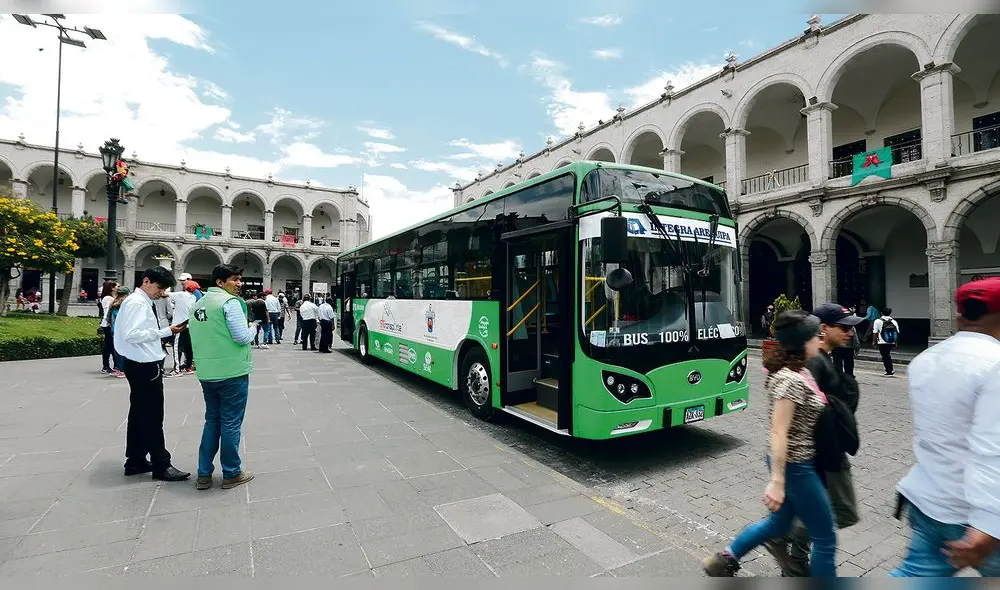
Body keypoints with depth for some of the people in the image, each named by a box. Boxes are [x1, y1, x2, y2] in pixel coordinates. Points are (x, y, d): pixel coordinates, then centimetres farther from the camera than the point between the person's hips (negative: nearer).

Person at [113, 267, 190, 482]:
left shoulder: (144, 302, 13)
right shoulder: (137, 302, -15)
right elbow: (132, 335, -25)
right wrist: (165, 331, -26)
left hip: (146, 365, 10)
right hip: (144, 367, -10)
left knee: (139, 414, 16)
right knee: (152, 417, -3)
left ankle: (136, 462, 28)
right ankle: (161, 466, 5)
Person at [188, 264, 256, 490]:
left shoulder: (199, 303, 13)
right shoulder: (230, 302, -15)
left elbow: (200, 336, 20)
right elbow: (242, 337, -19)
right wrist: (254, 327, -1)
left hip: (206, 372, 8)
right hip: (232, 372, -8)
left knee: (212, 421, 18)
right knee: (231, 424, 3)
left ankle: (204, 474, 25)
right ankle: (231, 474, 15)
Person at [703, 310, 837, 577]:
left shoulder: (796, 372, 4)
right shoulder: (792, 380, -25)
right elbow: (778, 433, -26)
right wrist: (777, 482, -24)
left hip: (794, 462, 10)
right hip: (796, 467, -10)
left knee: (779, 524, 24)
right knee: (825, 538, 9)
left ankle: (723, 560, 34)